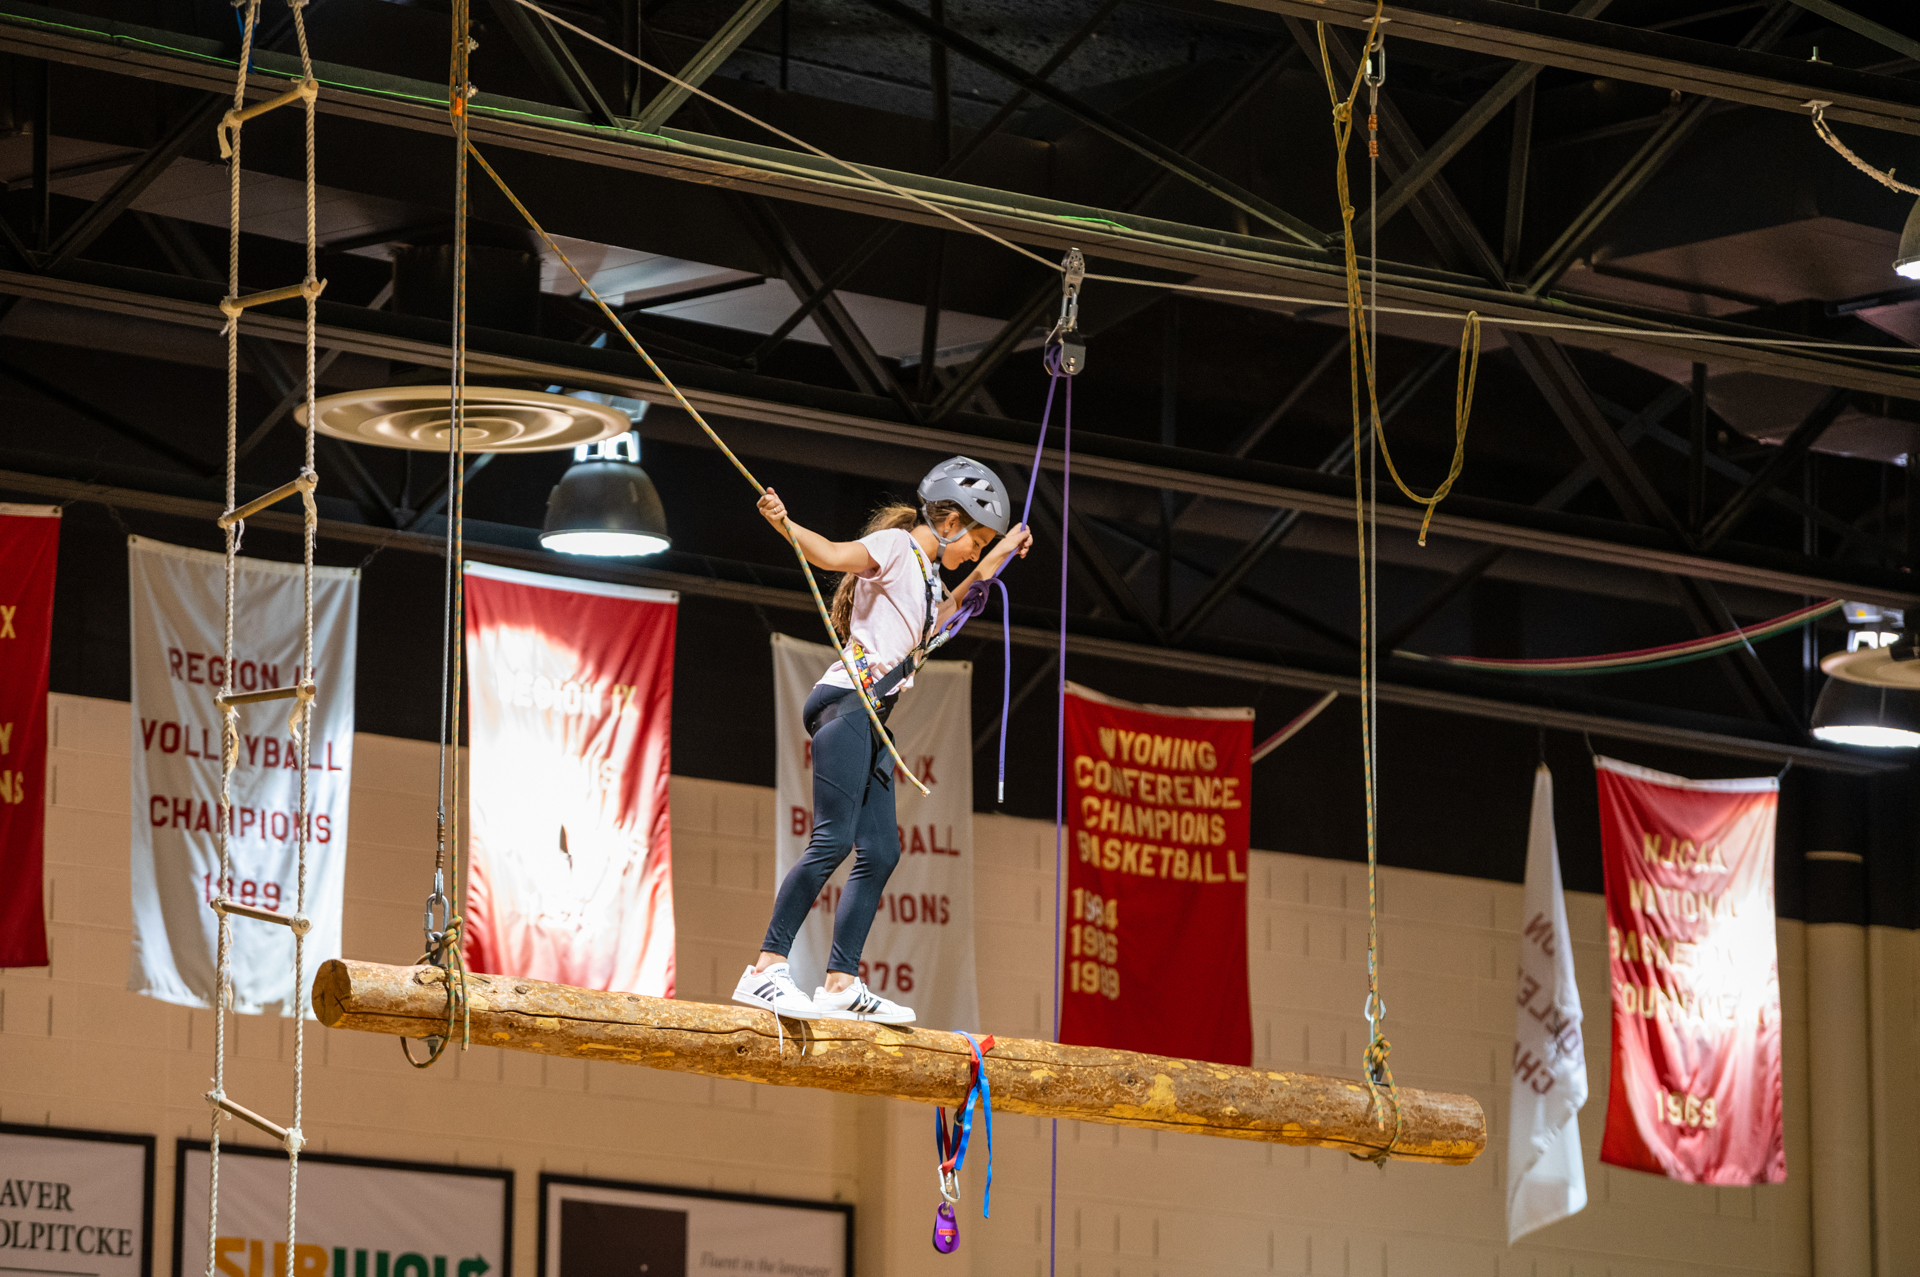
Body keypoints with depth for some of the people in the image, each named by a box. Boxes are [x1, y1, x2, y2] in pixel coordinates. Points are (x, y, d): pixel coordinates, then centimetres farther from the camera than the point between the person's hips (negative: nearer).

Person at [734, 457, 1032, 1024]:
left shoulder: (926, 573, 26)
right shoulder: (895, 546, -1)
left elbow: (939, 617, 47)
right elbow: (832, 554, -18)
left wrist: (992, 564, 47)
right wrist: (784, 524, -37)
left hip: (870, 722, 10)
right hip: (846, 702, -10)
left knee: (879, 854, 3)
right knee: (833, 840, -20)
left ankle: (841, 984, 1)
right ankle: (765, 970, -26)